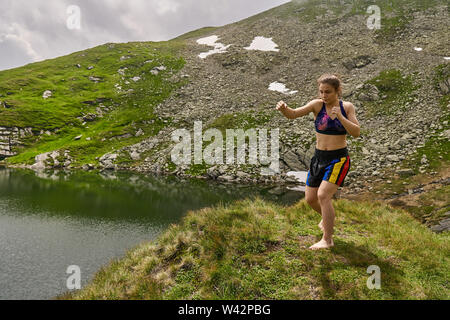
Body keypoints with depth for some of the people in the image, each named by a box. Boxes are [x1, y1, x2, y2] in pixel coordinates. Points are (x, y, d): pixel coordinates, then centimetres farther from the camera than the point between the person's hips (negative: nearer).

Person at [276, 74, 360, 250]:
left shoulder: (347, 107, -4)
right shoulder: (317, 104, -4)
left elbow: (356, 133, -11)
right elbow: (293, 114, -17)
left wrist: (340, 117, -24)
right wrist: (283, 108, -39)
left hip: (339, 159, -3)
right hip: (319, 157, 4)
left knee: (323, 195, -18)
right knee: (310, 199, 9)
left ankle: (327, 240, -4)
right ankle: (328, 218, 42)